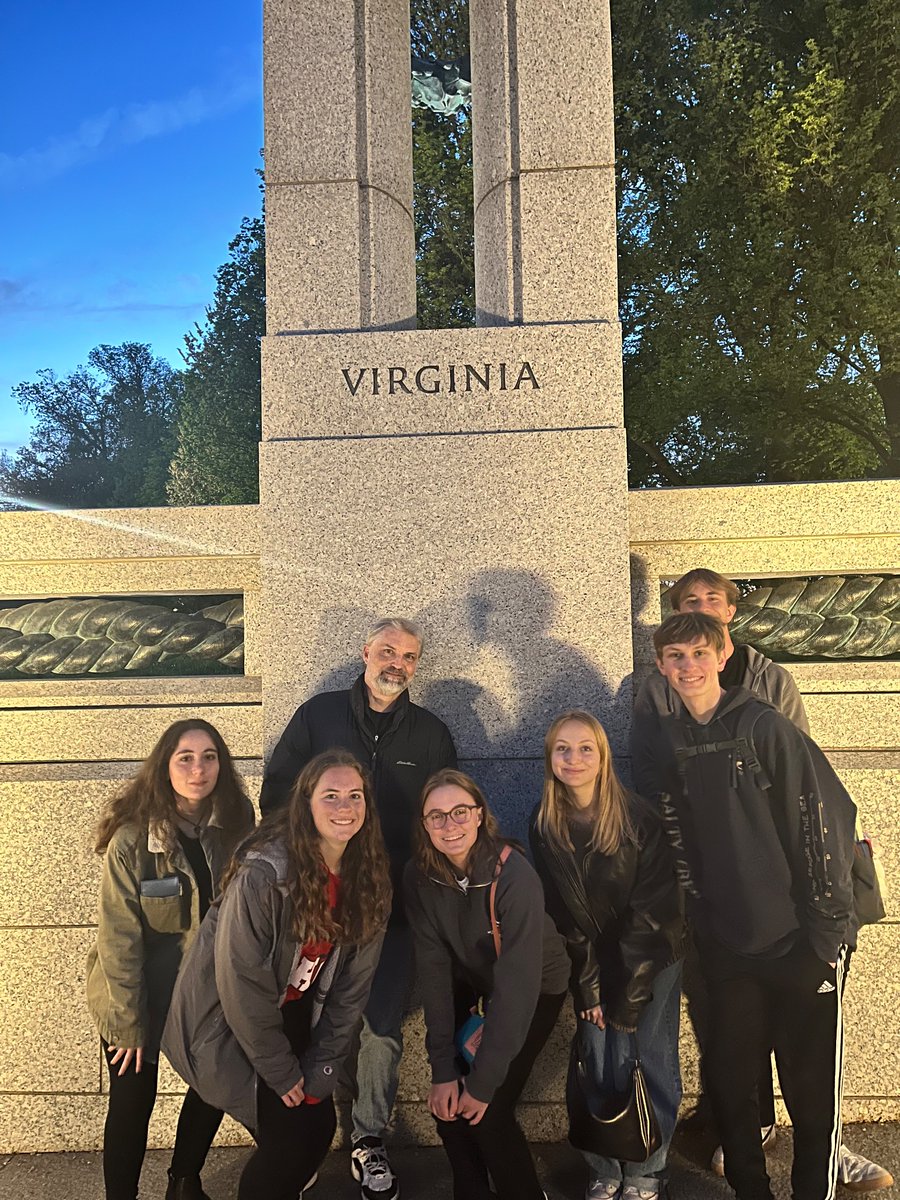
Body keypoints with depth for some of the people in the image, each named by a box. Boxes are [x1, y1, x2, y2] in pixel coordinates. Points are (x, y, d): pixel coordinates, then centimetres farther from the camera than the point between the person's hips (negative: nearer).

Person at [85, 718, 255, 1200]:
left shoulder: (234, 825, -11)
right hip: (139, 992, -4)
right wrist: (129, 1024, -15)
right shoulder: (132, 838, -23)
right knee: (133, 1102, 7)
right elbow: (119, 938, -18)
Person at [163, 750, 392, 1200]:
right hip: (229, 1022, -5)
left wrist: (321, 1069, -5)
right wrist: (282, 1074, -14)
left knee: (320, 1126, 7)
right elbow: (241, 982, -23)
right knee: (288, 1136, -5)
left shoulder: (367, 877, -10)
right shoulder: (264, 873, -30)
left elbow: (352, 983, -4)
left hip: (293, 1016, 6)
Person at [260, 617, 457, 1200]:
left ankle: (370, 1140, 24)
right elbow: (276, 794, 4)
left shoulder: (432, 734, 5)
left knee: (382, 1025, 4)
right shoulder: (318, 715, 1)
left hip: (394, 906, 1)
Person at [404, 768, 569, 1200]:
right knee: (445, 1100, -3)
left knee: (487, 1112, -9)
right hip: (472, 979, 4)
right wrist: (443, 1068, -21)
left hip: (537, 987, -4)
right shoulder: (419, 878, -19)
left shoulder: (514, 876, -33)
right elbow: (433, 968, -18)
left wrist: (482, 1083, -26)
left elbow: (517, 984, -31)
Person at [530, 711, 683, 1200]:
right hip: (591, 961, 2)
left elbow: (652, 909, -16)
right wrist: (590, 988, -9)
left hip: (653, 956, -2)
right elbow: (563, 914, -6)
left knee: (654, 1060, 2)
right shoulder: (544, 825, -10)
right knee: (602, 1064, 2)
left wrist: (625, 993, -14)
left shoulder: (637, 817, -19)